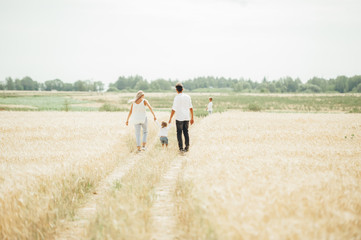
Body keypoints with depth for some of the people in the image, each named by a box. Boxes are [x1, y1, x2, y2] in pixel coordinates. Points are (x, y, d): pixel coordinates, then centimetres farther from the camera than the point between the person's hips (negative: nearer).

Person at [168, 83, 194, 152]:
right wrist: (192, 118, 15)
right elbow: (191, 108, 7)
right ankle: (187, 147, 12)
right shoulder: (187, 97, 3)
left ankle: (181, 148, -1)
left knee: (179, 133, 4)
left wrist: (170, 118, -5)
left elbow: (174, 109, -13)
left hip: (179, 118, -4)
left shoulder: (177, 98, -11)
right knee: (186, 132, 13)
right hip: (187, 118, 4)